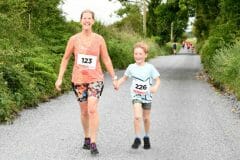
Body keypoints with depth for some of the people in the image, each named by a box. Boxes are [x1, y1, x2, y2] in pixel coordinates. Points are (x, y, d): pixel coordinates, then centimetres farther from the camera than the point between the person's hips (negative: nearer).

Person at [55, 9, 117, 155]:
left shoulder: (99, 39, -2)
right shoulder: (74, 39, -1)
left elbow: (106, 59, 3)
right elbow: (66, 59, 6)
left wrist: (114, 78, 2)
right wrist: (60, 79, 2)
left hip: (95, 79, -1)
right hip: (79, 79, 2)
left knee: (92, 109, -16)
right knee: (84, 111, 11)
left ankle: (93, 143, -12)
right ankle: (87, 138, 29)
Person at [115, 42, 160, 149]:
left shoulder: (150, 68, -8)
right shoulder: (131, 67, -2)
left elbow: (158, 80, -4)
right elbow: (124, 77, 12)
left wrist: (155, 87, -25)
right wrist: (118, 84, -7)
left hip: (147, 96, 0)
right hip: (136, 96, 0)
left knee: (146, 118, 13)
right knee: (137, 116, -19)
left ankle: (146, 137, 35)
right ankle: (137, 138, -7)